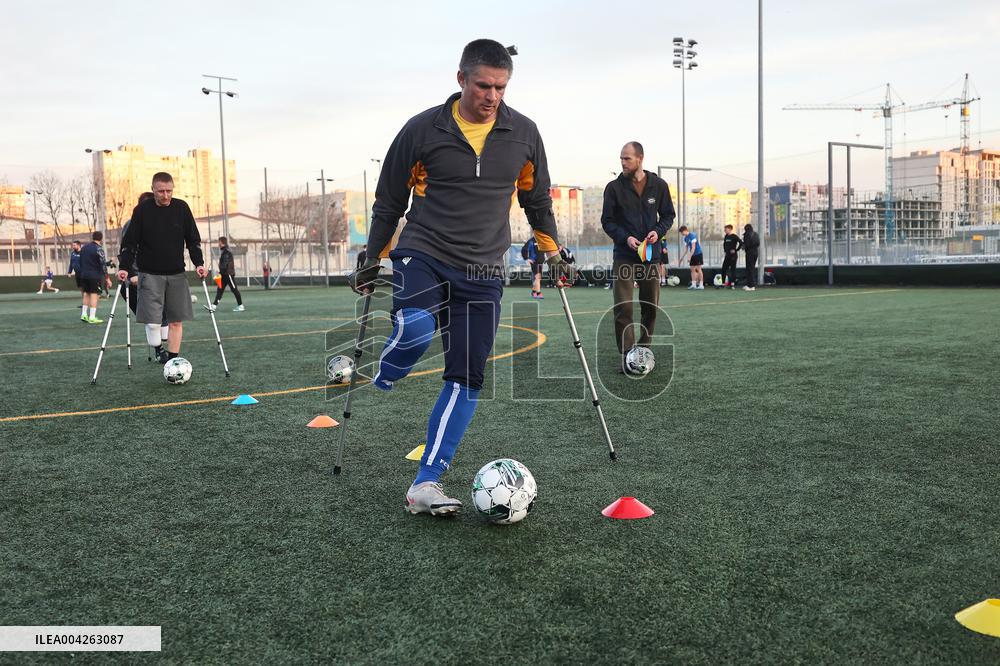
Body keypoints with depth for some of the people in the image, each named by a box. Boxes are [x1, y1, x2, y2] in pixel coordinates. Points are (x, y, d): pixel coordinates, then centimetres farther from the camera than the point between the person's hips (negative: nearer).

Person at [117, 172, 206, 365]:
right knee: (152, 320, -9)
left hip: (176, 274, 2)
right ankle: (158, 349, 16)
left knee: (176, 320, 1)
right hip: (150, 274, -2)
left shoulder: (181, 208, 2)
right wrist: (123, 267, -11)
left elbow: (193, 240, 8)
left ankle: (173, 357, 9)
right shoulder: (142, 210, -3)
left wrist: (199, 263, -3)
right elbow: (130, 242, -1)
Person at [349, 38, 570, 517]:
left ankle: (426, 486, 4)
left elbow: (537, 199, 19)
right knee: (415, 330, -34)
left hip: (483, 274, 3)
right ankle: (376, 394, -1)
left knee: (466, 379, -3)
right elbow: (389, 200, 8)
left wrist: (552, 252, 21)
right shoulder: (423, 130, -2)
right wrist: (373, 260, 10)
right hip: (422, 256, -2)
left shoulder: (523, 134, 4)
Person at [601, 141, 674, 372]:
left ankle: (644, 349, 26)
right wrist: (625, 238, -16)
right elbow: (607, 221, 0)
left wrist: (658, 231, -10)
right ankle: (627, 356, -5)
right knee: (623, 307, -10)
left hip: (651, 255, 2)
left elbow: (668, 215, 11)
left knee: (651, 306, 9)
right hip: (623, 255, -2)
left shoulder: (659, 185, 2)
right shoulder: (614, 187, -3)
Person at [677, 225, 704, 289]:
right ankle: (693, 284, 6)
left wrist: (689, 257, -23)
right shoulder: (685, 238, 10)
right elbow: (686, 249, 17)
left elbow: (693, 247, -21)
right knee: (692, 269, 4)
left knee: (698, 269, -7)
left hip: (698, 253, -8)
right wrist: (682, 258, 15)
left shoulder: (692, 235, -16)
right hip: (692, 255, 8)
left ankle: (701, 285, -5)